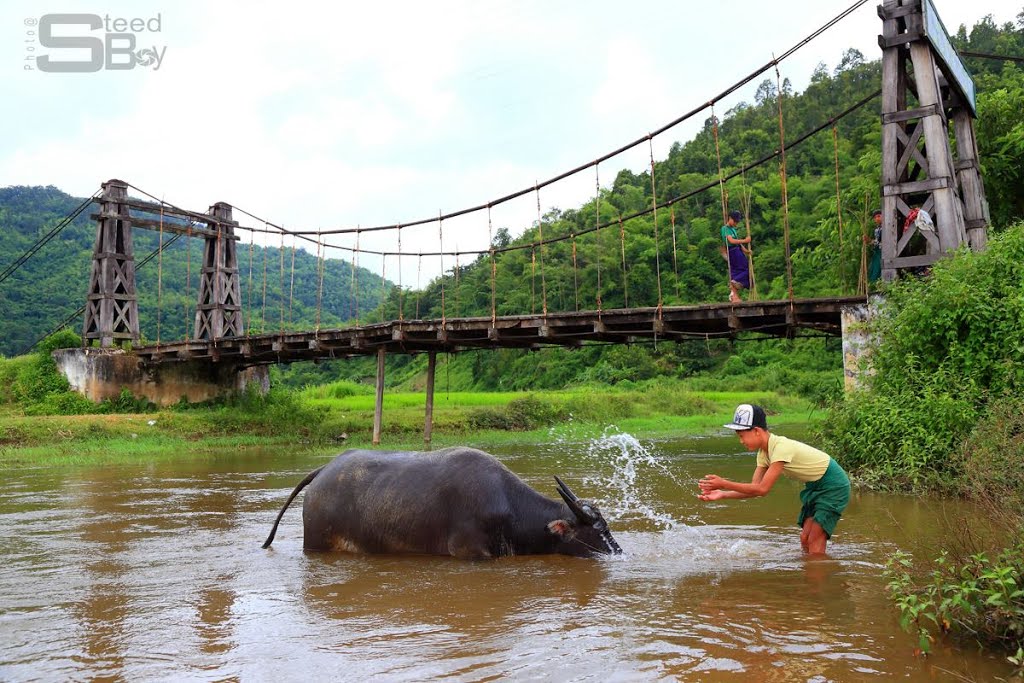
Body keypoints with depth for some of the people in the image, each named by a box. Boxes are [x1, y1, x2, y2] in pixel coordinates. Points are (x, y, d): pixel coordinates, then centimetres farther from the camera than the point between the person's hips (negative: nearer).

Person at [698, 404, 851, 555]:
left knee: (815, 541, -11)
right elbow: (755, 488, -4)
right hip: (815, 486, 8)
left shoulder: (781, 447, -30)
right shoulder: (764, 452, -2)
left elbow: (762, 489, -30)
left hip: (833, 485, -8)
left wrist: (724, 484, -29)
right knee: (805, 538, 5)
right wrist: (723, 494, -16)